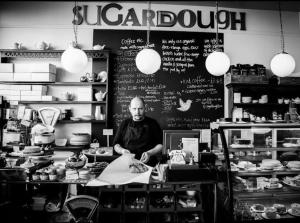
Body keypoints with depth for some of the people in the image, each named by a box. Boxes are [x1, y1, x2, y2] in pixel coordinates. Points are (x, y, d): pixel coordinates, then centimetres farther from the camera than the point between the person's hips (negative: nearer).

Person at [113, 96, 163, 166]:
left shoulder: (152, 123, 7)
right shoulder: (124, 124, 13)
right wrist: (122, 150, -4)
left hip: (148, 164, -2)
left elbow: (161, 145, 5)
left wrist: (149, 153, -11)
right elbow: (116, 145, 16)